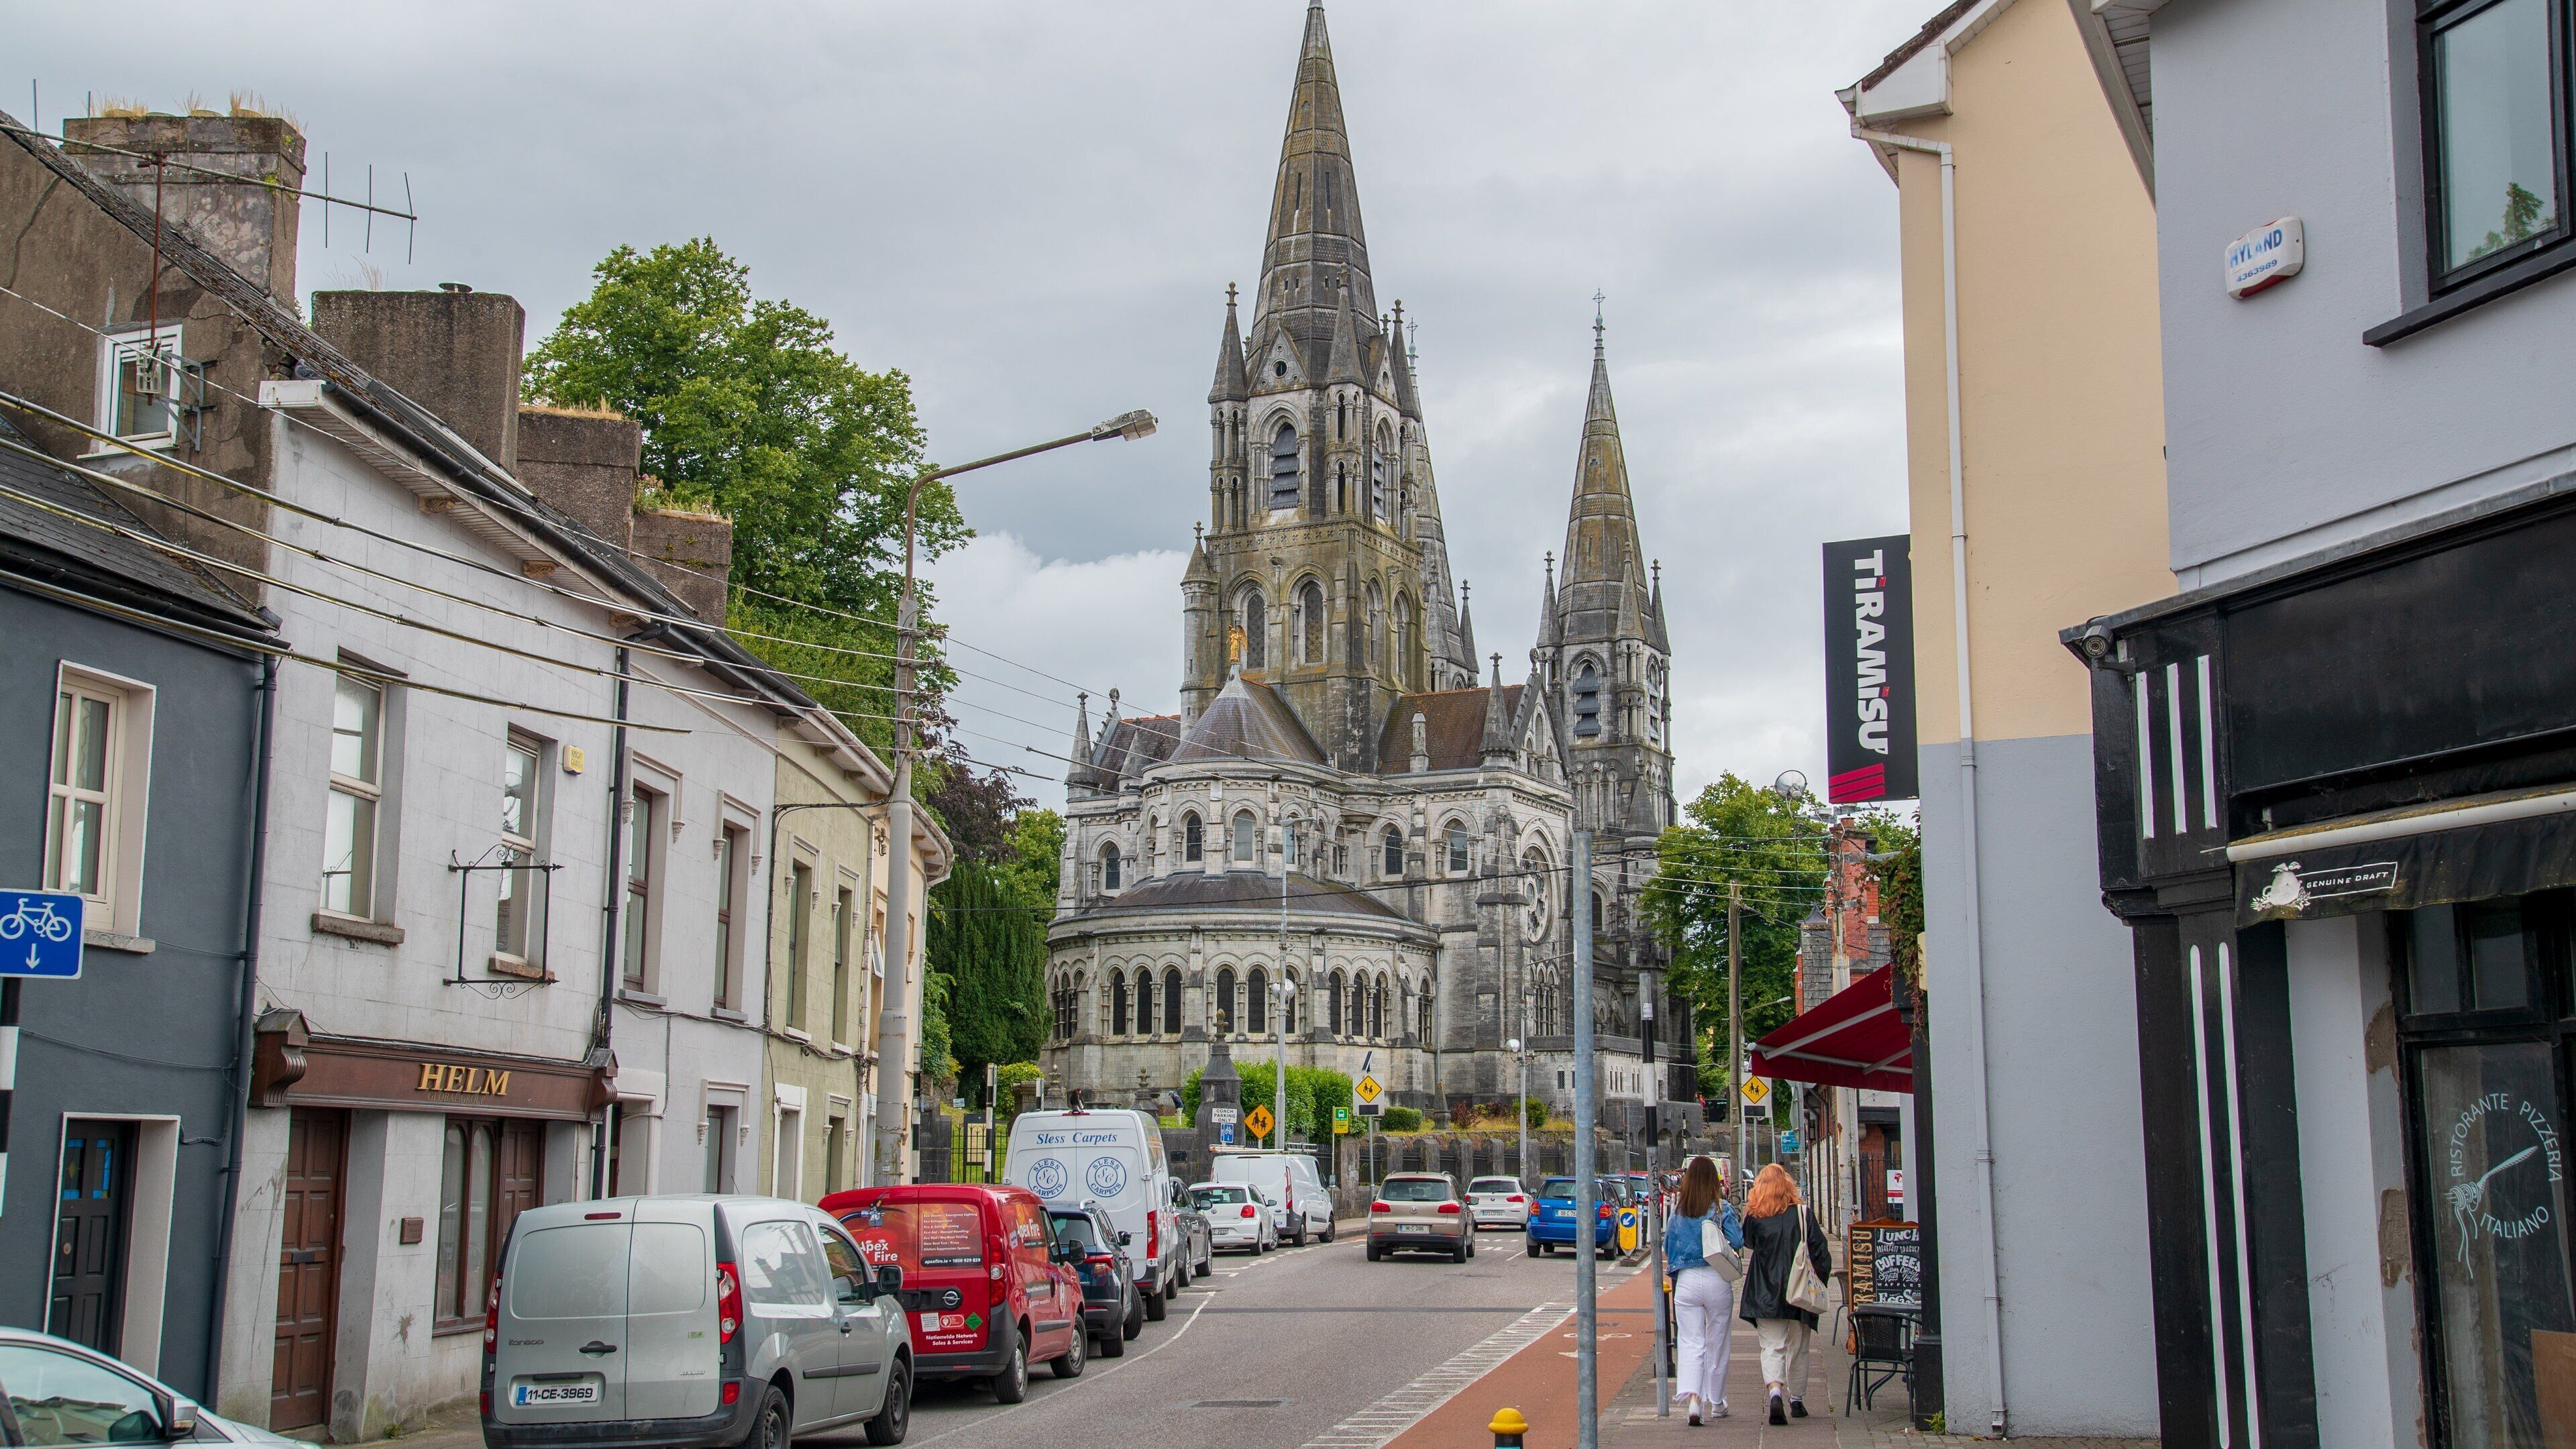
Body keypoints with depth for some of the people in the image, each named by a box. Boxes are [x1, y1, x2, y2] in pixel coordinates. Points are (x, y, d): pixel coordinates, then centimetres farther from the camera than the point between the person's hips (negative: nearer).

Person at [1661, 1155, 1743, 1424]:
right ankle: (1716, 1403, 25)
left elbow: (1668, 1248, 9)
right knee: (1717, 1344, 13)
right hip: (1717, 1280, -1)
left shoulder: (1677, 1213, 4)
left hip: (1686, 1281, 1)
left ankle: (1692, 1397, -22)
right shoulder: (1722, 1209, -5)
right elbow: (1737, 1242, -8)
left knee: (1690, 1343, 0)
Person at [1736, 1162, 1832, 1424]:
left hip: (1766, 1294, -1)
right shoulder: (1803, 1214, -4)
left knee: (1772, 1346, -1)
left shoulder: (1755, 1216, -4)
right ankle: (1796, 1400, 26)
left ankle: (1775, 1391, -25)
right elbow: (1820, 1252, -5)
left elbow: (1748, 1243, 16)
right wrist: (1820, 1282, 5)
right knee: (1798, 1349, 16)